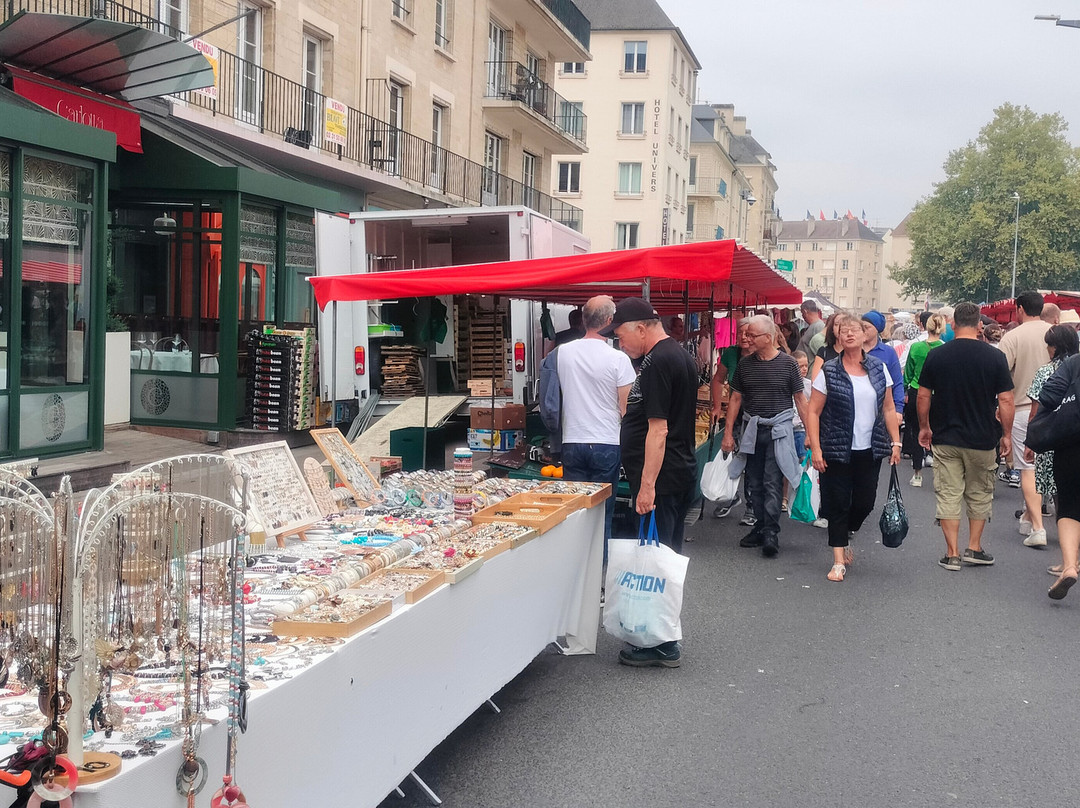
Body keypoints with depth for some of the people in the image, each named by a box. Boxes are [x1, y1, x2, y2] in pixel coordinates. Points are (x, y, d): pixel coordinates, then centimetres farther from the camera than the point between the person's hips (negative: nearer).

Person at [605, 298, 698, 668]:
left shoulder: (657, 363, -17)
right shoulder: (682, 355, 15)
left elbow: (658, 428, -22)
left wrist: (647, 485, -23)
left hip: (659, 480, -10)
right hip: (683, 472, 10)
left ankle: (661, 646, 4)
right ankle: (666, 639, 25)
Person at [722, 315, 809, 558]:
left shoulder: (788, 364, -4)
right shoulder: (745, 364, 6)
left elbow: (800, 399, 1)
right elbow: (735, 398, 10)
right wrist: (728, 433, 6)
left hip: (778, 430, -4)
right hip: (751, 429, 4)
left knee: (772, 483, -8)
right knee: (754, 484, 9)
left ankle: (771, 533, -5)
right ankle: (759, 527, 20)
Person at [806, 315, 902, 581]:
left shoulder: (878, 368, 5)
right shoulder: (829, 371, -5)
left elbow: (888, 409, 10)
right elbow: (813, 412, -5)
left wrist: (895, 442, 4)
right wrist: (815, 449, -12)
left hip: (870, 450, 3)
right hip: (838, 450, -3)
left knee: (865, 503, 7)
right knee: (838, 505, 1)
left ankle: (845, 537, 37)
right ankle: (839, 561, 9)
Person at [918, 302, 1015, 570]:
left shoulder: (936, 355, -4)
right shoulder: (995, 356, -6)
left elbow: (923, 396, 1)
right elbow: (1006, 400, -6)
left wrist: (924, 427, 14)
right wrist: (1006, 434, 6)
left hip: (945, 439, 0)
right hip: (983, 439, 0)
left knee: (949, 495, 5)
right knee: (980, 495, 16)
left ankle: (952, 554, 5)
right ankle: (974, 548, 22)